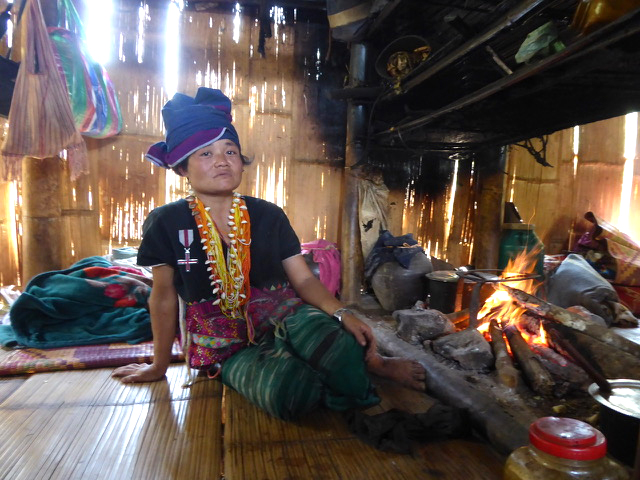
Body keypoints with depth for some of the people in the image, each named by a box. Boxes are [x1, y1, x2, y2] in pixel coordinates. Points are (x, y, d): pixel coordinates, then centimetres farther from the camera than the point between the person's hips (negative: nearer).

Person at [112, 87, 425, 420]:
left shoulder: (268, 216, -2)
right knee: (289, 392, -32)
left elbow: (304, 279, -2)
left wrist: (343, 314, -20)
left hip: (283, 315, 1)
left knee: (330, 340, -35)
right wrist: (159, 366, 12)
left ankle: (368, 361, 0)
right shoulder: (166, 224, -7)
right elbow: (164, 298, 2)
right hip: (227, 346, 0)